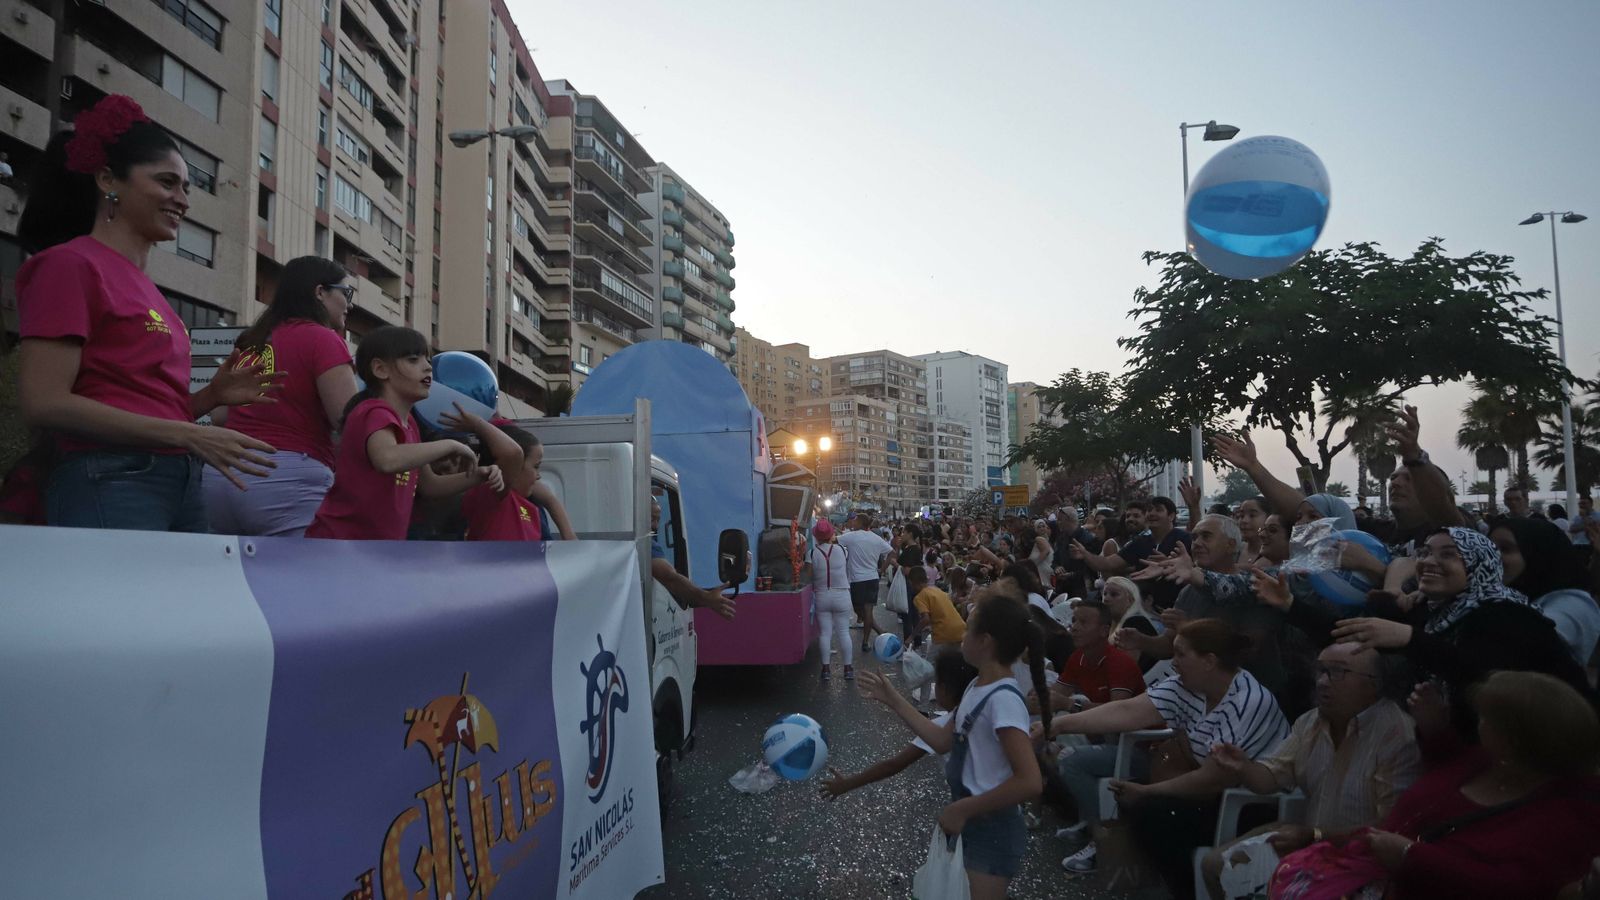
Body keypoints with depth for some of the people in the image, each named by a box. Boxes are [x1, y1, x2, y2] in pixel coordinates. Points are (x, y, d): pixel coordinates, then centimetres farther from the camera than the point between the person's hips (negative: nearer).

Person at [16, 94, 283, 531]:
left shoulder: (143, 286, 18)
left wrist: (212, 396, 3)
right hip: (111, 486, -8)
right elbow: (45, 403, -14)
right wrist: (189, 436, -17)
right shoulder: (69, 264, -4)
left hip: (181, 485, 8)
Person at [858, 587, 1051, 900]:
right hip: (972, 823, 9)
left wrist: (963, 809, -24)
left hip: (992, 830, -9)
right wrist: (894, 701, 7)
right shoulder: (978, 687, 2)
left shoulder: (1003, 699, -27)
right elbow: (943, 741, 9)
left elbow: (1030, 782, -32)